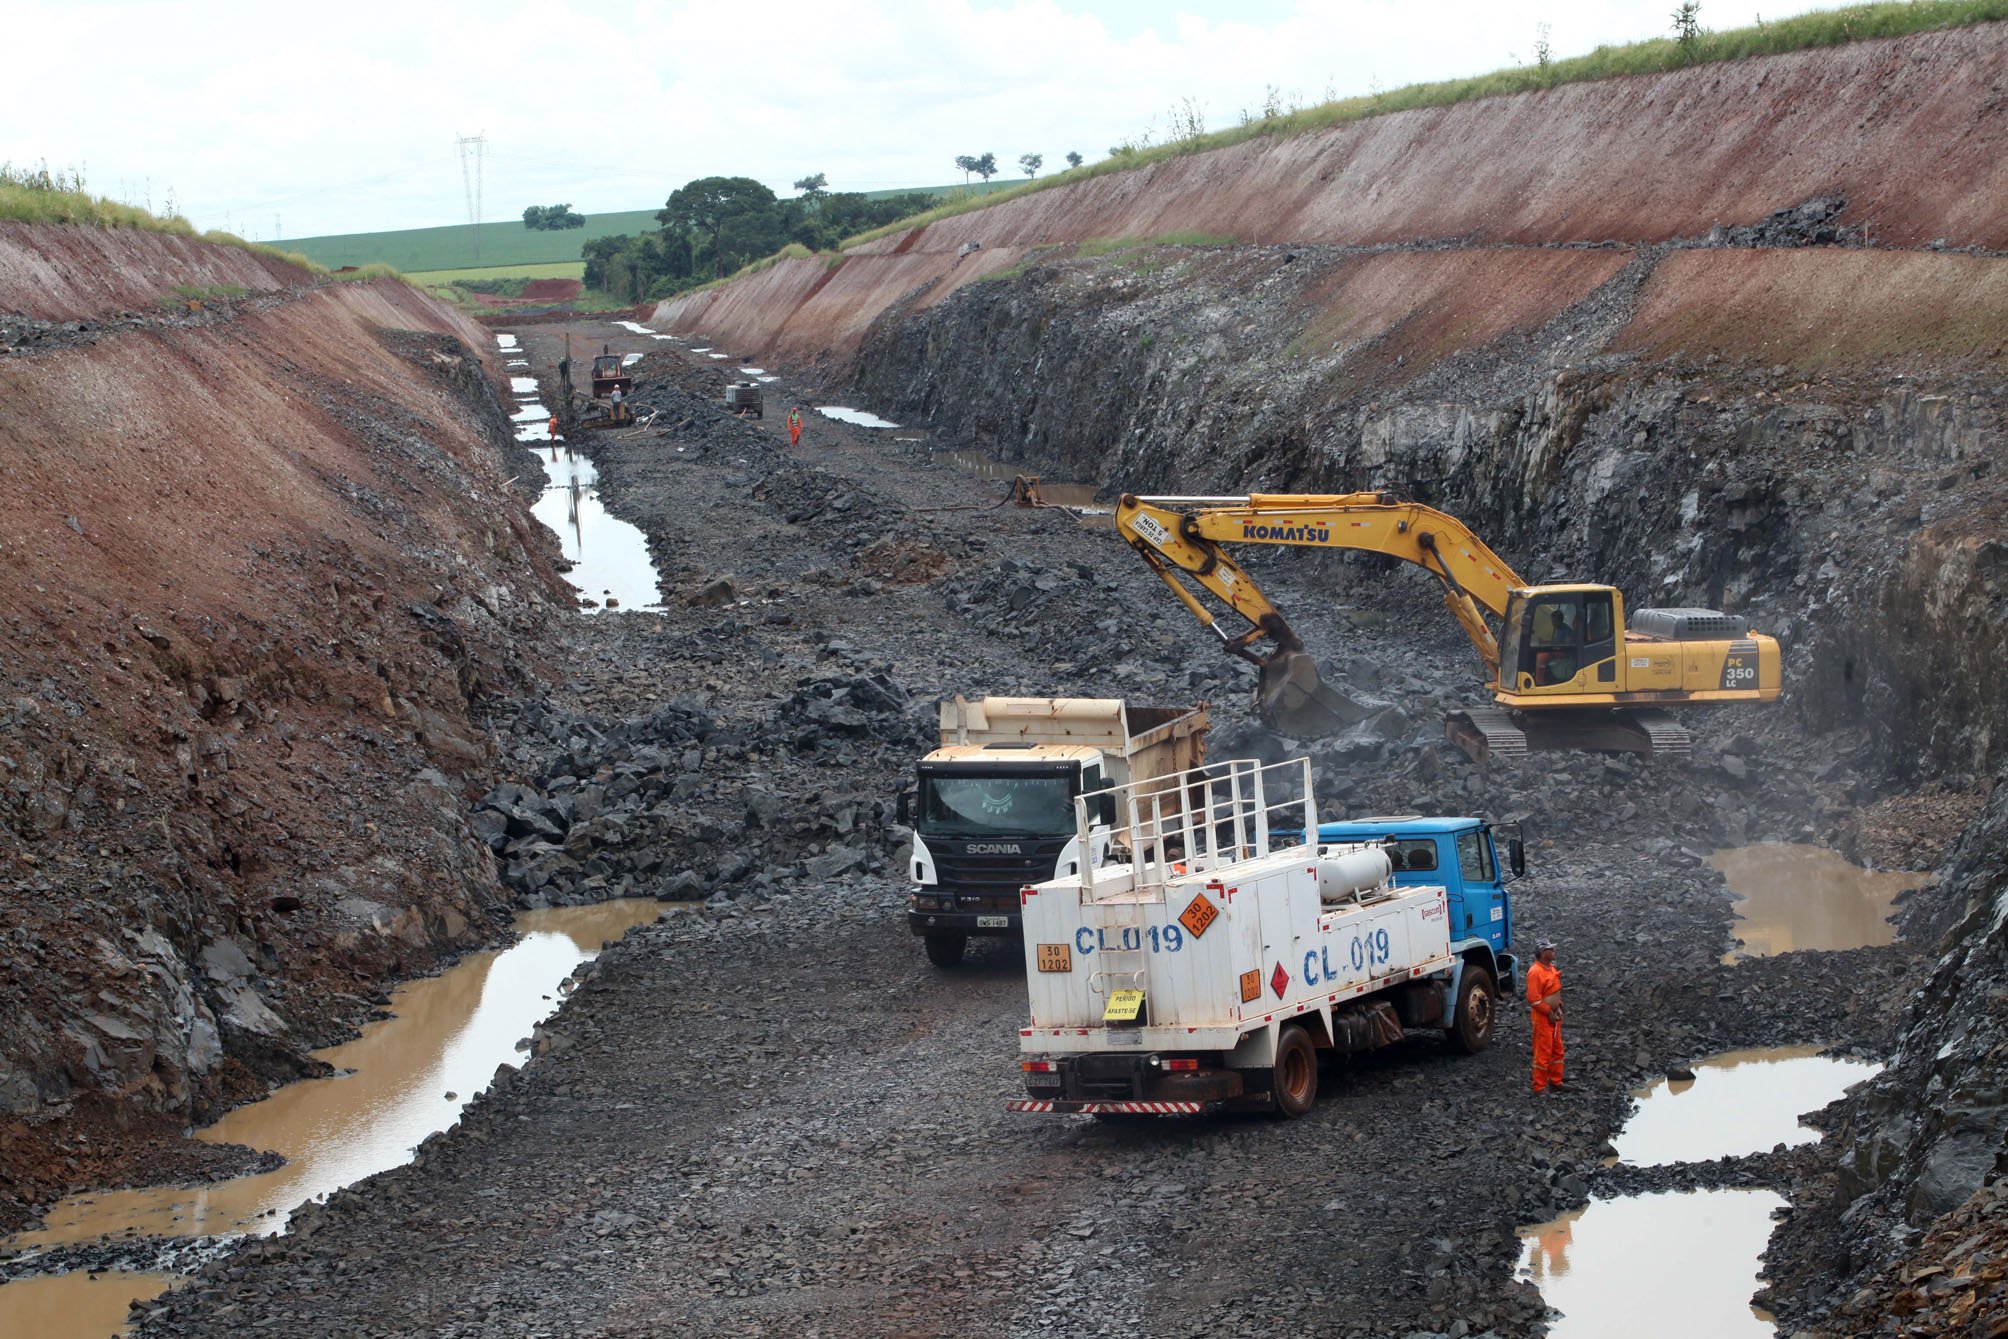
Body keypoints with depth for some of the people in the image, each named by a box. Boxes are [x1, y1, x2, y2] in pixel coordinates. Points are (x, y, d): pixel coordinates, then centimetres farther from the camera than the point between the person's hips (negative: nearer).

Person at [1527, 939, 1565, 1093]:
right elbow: (1533, 999, -23)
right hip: (1542, 1019, -9)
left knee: (1557, 1050, 16)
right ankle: (1540, 1087, 6)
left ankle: (1555, 1081, 27)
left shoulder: (1551, 968, 8)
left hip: (1554, 1017, 9)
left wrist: (1558, 1008, 7)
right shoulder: (1535, 972, -20)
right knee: (1543, 1053, -2)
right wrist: (1549, 1013, -18)